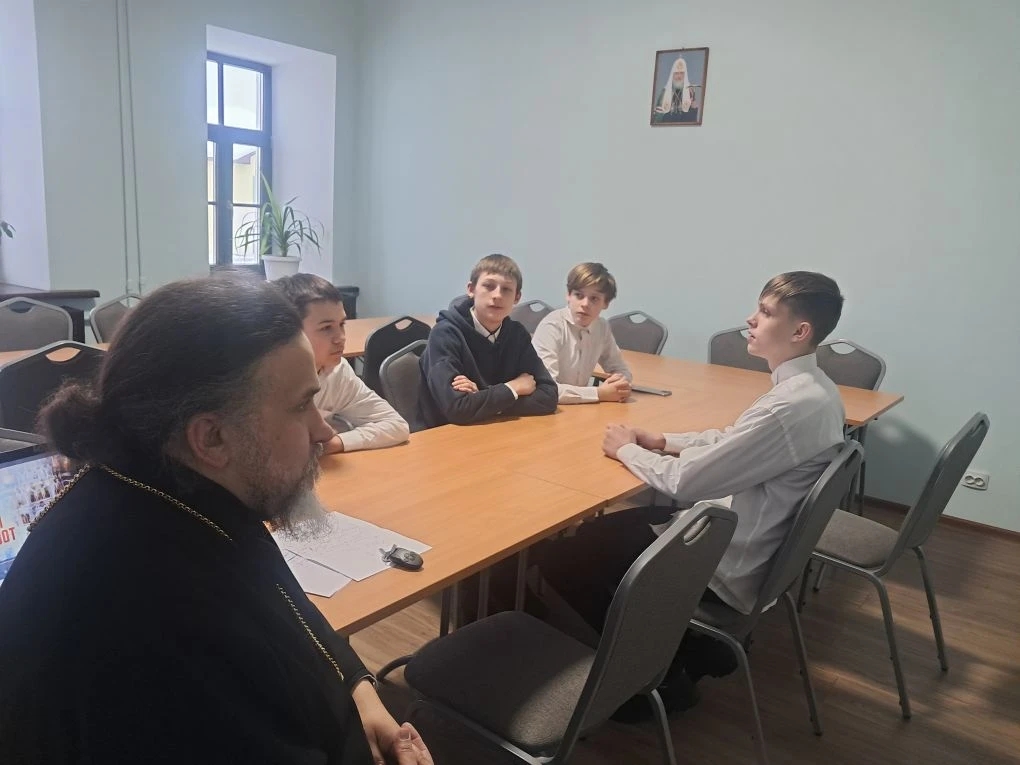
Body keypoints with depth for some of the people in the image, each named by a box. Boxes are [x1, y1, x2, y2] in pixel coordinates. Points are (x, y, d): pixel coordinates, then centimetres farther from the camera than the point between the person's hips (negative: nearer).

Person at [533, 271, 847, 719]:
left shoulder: (793, 406, -27)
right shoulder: (814, 389, 3)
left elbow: (685, 482, -24)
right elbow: (732, 442, 15)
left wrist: (626, 449, -7)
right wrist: (662, 442, 5)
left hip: (725, 568, -10)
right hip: (749, 546, 10)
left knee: (556, 555, -4)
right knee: (613, 526, 22)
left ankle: (660, 675, 10)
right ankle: (696, 648, 23)